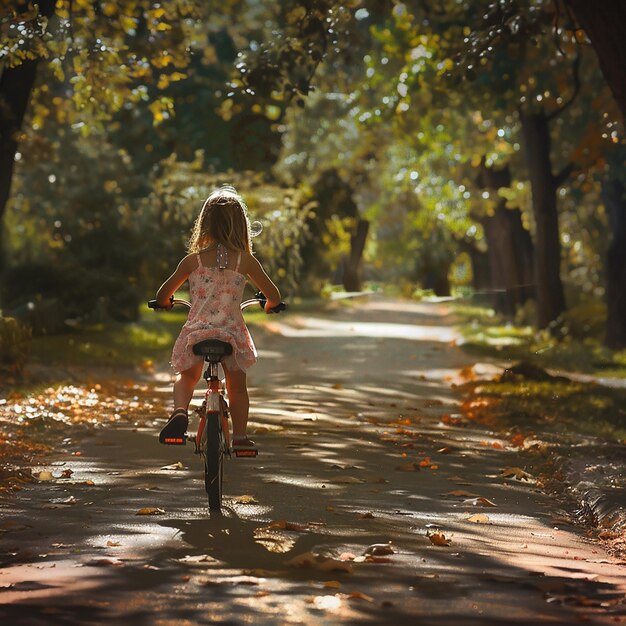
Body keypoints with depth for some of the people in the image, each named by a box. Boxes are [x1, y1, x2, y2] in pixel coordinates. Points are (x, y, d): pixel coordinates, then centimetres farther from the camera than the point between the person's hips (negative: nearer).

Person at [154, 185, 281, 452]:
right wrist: (269, 306, 31)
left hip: (197, 332, 0)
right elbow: (274, 296, 7)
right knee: (237, 385, 23)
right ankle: (240, 437, 23)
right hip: (232, 334, 0)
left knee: (186, 376, 24)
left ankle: (180, 411, -4)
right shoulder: (246, 261, 0)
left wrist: (166, 303, 34)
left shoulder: (194, 260, 1)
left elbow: (162, 295, 10)